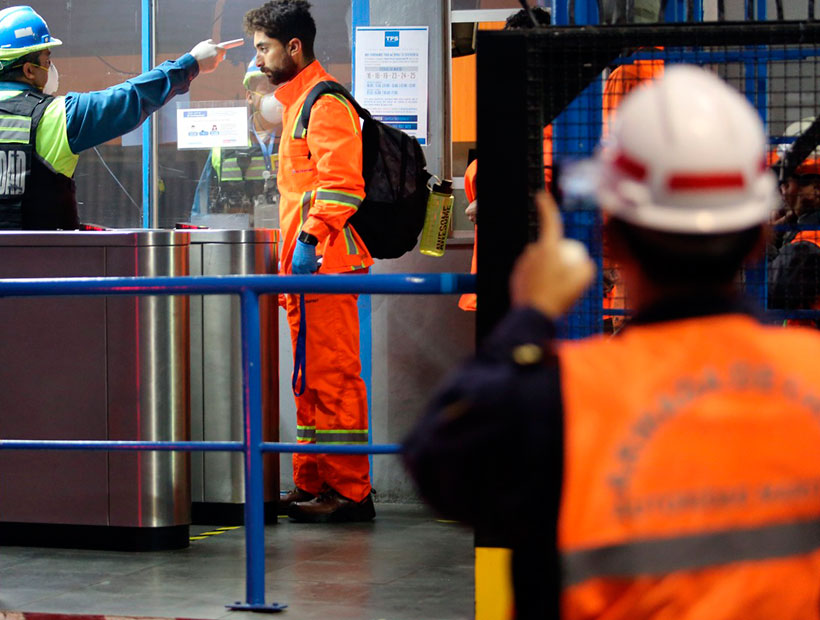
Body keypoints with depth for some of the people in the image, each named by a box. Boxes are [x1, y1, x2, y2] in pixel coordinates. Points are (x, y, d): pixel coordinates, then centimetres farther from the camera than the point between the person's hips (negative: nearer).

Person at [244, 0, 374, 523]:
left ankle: (349, 492, -8)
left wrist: (310, 239, -26)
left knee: (333, 376, -9)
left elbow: (341, 184, -20)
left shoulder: (326, 102, -10)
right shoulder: (297, 101, 22)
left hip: (325, 262, -11)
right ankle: (312, 484, 17)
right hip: (306, 264, 11)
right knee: (310, 377, 12)